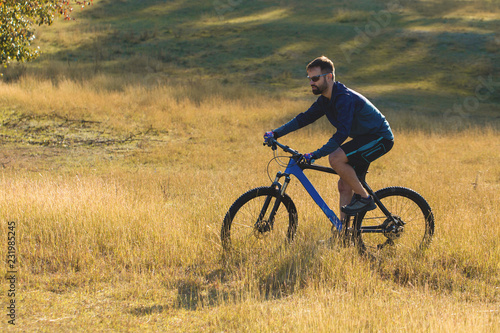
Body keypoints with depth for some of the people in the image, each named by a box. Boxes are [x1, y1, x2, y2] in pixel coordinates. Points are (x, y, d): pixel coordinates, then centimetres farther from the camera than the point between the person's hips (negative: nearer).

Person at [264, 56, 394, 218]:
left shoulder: (345, 98, -27)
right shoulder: (325, 101, 3)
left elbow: (342, 133, -35)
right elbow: (304, 118, 10)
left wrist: (316, 154, -41)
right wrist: (275, 133, 1)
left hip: (380, 138, -10)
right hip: (365, 137, 10)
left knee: (335, 158, -25)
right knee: (344, 186, 4)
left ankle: (364, 198, -12)